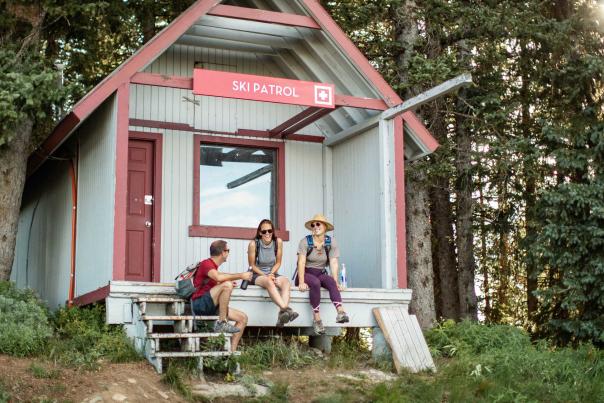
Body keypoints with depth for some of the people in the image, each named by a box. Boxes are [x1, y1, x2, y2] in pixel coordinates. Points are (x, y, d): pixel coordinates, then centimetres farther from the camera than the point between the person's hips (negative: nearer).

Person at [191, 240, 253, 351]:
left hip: (210, 306, 10)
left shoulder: (213, 266, 20)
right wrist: (240, 276, -22)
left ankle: (232, 351, -3)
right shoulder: (206, 263, -9)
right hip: (199, 304, -10)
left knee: (243, 318, 1)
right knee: (227, 285, -31)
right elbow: (219, 278, -29)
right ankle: (221, 323, -26)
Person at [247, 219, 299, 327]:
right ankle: (286, 309, -54)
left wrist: (271, 274, -13)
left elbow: (278, 263, 4)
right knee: (269, 282, -37)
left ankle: (282, 314, -47)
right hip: (256, 275, -3)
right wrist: (266, 276, -15)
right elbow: (252, 265, -4)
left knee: (285, 281, -29)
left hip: (272, 274, 3)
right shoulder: (253, 244, -13)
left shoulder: (278, 242, -5)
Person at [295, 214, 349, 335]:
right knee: (315, 283, -35)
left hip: (321, 274, 2)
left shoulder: (331, 243, 0)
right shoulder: (305, 241, -8)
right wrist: (301, 282, -28)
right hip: (306, 274, -2)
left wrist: (336, 282, -19)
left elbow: (333, 263, -7)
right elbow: (301, 262, -16)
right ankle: (316, 318, -35)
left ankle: (340, 312, -50)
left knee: (330, 281, -31)